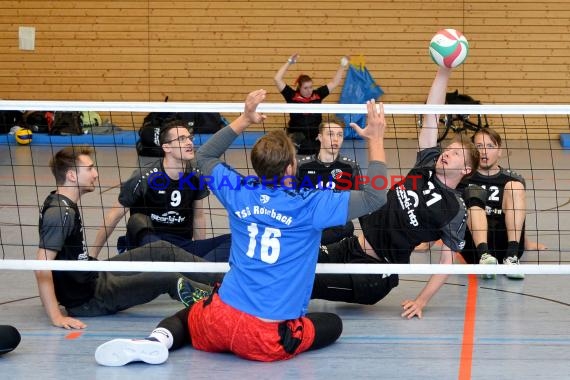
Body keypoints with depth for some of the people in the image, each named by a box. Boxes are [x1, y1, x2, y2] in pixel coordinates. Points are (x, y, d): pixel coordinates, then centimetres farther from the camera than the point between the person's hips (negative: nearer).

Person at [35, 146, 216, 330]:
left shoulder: (60, 202, 5)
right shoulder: (61, 213, -25)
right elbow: (42, 268, -30)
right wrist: (57, 317, -31)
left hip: (94, 276, 10)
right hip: (88, 298, -10)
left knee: (162, 250, 11)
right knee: (170, 279, -13)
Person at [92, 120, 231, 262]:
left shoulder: (196, 177, 1)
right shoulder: (144, 177, -12)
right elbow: (114, 216, -5)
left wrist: (201, 251, 16)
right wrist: (92, 256, -3)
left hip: (183, 246, 4)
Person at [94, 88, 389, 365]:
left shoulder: (240, 194, 3)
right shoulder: (309, 205, -8)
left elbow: (204, 156, 24)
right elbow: (374, 197, 0)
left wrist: (244, 119, 24)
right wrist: (375, 140, 8)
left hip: (220, 321, 2)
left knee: (185, 316, 32)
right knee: (332, 324, 25)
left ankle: (157, 340, -1)